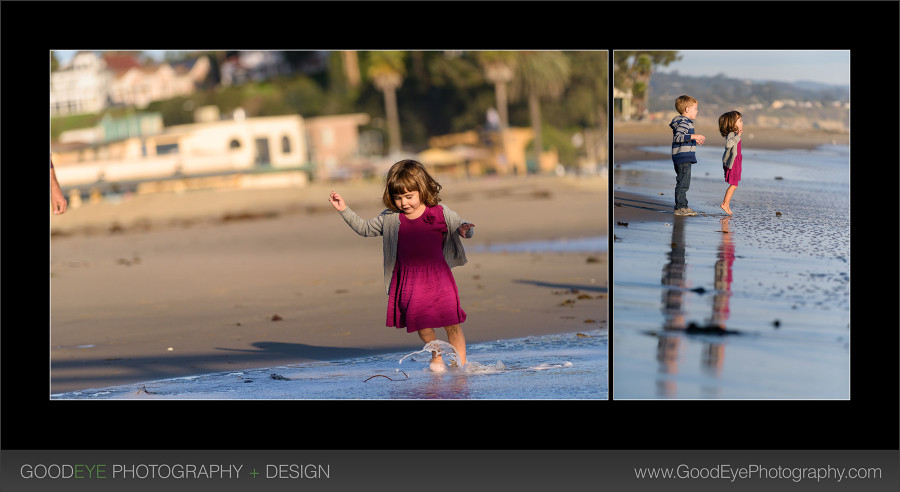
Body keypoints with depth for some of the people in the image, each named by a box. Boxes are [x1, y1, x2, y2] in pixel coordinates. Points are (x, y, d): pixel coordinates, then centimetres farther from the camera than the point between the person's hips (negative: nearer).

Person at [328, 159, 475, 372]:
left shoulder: (440, 213, -2)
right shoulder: (390, 219, 3)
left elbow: (462, 227, 3)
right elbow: (365, 229, 13)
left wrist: (464, 228, -21)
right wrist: (344, 210, 5)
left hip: (438, 277, -2)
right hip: (408, 281, 2)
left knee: (452, 323, -2)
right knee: (422, 324, 6)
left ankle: (461, 362, 12)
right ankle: (436, 357, 31)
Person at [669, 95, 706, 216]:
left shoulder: (686, 122, 20)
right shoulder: (683, 123, -14)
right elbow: (677, 137, -27)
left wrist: (695, 141, 32)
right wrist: (693, 137, -28)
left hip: (684, 159, 11)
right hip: (683, 158, -11)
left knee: (683, 183, 15)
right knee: (683, 183, -9)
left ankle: (682, 206, 21)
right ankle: (680, 207, -8)